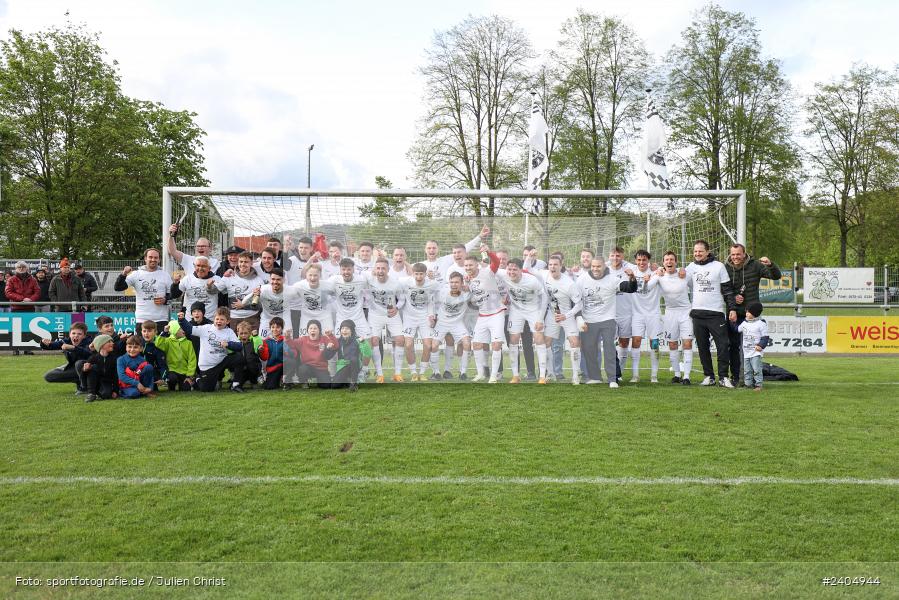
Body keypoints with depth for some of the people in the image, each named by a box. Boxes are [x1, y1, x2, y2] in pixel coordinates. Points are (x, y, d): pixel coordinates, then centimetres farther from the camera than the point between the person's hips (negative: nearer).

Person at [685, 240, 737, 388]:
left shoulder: (718, 266, 0)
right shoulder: (691, 267, 9)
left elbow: (727, 290, 1)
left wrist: (732, 308, -4)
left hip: (716, 313, -3)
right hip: (697, 313, 3)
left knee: (723, 345, -8)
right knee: (703, 347, 6)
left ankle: (723, 377, -1)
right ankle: (709, 377, 14)